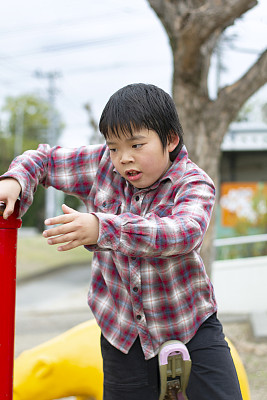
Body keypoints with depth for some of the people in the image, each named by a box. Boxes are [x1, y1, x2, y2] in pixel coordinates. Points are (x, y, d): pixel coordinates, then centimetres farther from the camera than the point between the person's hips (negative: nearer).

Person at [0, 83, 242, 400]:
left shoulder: (194, 183, -14)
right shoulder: (101, 164, -4)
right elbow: (44, 159, 12)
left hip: (190, 326, -2)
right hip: (122, 332, 3)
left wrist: (102, 228, -47)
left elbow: (185, 232, -36)